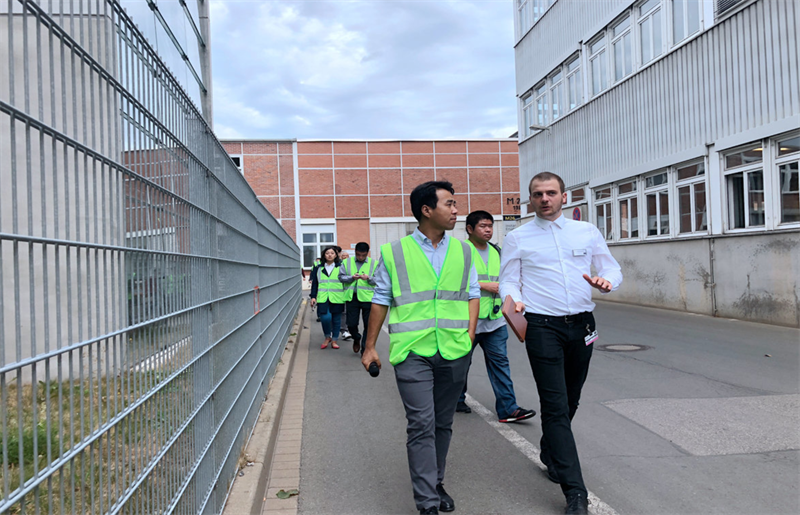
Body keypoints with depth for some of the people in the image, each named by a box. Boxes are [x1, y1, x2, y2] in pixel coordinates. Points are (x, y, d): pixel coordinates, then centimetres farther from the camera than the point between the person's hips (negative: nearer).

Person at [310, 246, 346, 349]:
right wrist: (313, 297, 5)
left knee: (336, 319, 4)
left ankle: (334, 340, 18)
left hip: (337, 298, 0)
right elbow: (314, 284, 13)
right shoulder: (319, 268, 11)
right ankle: (327, 337, 10)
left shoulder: (340, 267, 6)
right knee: (325, 318, -14)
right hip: (323, 298, 0)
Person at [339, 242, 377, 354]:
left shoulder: (374, 263, 5)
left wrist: (368, 278, -18)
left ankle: (365, 349, 16)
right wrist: (352, 277, -14)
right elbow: (341, 277, 4)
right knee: (351, 324, 3)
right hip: (352, 297, 1)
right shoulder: (346, 262, 9)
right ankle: (356, 339, 35)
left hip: (368, 298, -1)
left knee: (368, 325, 2)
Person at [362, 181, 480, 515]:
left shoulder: (463, 251, 9)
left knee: (443, 424, 14)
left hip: (454, 352, 4)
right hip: (412, 351, -3)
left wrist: (469, 337, 1)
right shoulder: (394, 253, 0)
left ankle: (436, 484, 33)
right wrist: (370, 346, 6)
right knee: (421, 425, -6)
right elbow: (380, 300, 5)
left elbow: (472, 295, 12)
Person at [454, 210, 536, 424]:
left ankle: (508, 409, 1)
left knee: (499, 361, 0)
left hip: (494, 319, 5)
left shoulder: (496, 252, 15)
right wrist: (484, 285, -18)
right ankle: (457, 400, 29)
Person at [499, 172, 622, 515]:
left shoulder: (587, 232, 10)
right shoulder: (517, 238, 4)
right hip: (543, 327, -3)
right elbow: (508, 280, 3)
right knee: (556, 406, -7)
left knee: (570, 401, 17)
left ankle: (551, 457, 42)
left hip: (582, 325, 4)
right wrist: (513, 300, -19)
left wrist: (606, 281, -12)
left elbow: (613, 270, 11)